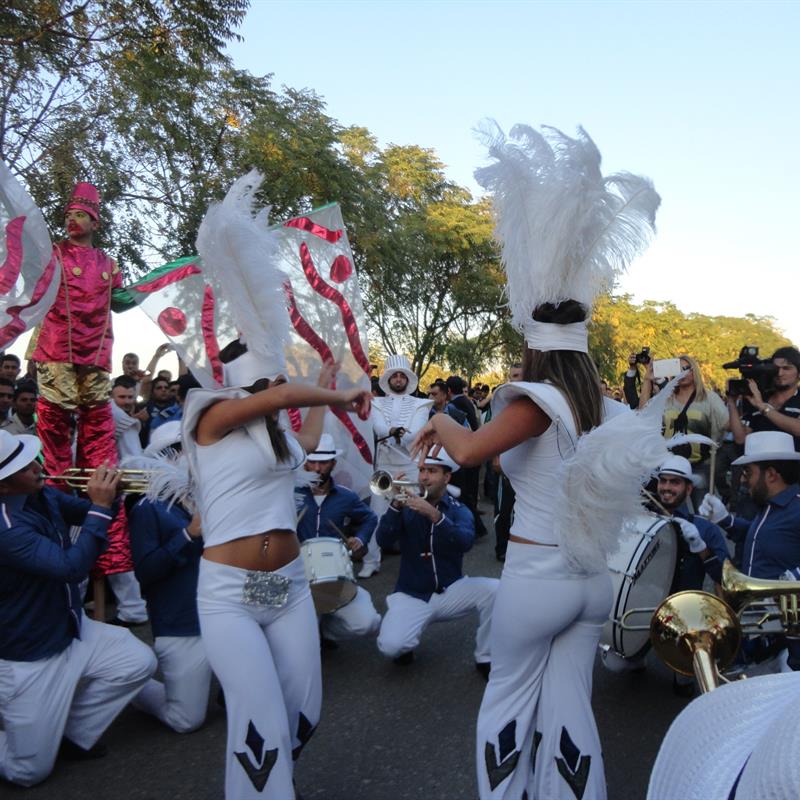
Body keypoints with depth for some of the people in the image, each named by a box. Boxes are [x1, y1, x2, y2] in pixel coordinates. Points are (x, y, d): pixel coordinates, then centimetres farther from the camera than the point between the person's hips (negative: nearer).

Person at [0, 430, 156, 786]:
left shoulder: (43, 495, -5)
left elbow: (83, 514, 11)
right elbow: (72, 567, -34)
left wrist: (108, 493, -11)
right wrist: (100, 506, -29)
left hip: (70, 630, 8)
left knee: (139, 663, -1)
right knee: (30, 770, 3)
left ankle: (74, 731, 18)